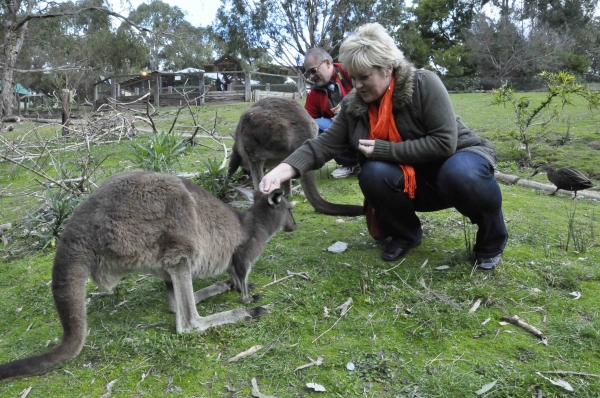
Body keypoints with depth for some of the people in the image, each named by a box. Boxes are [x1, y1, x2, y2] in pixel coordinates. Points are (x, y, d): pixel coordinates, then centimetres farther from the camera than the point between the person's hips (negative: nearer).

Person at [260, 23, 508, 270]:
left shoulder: (424, 84, -20)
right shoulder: (353, 105, -5)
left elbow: (444, 143, -25)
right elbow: (324, 145, -8)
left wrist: (384, 149, -26)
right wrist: (284, 170, -24)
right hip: (412, 183, 4)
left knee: (461, 174, -38)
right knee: (373, 173, -27)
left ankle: (491, 239, -6)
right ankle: (405, 234, 2)